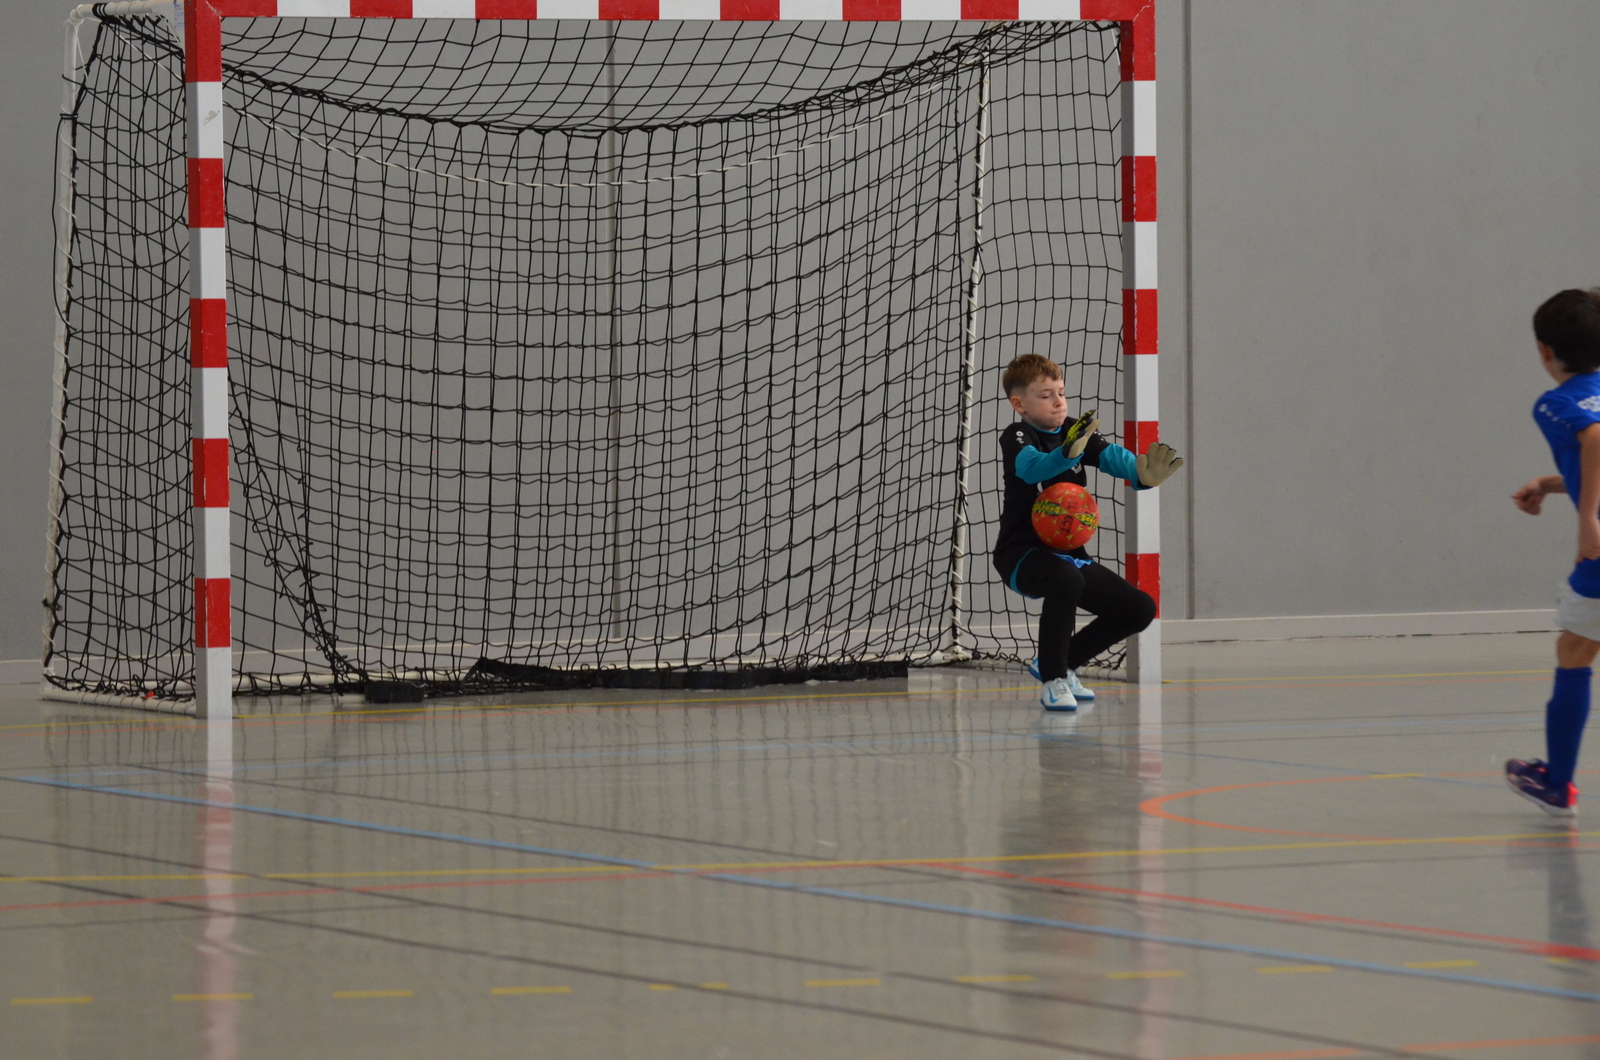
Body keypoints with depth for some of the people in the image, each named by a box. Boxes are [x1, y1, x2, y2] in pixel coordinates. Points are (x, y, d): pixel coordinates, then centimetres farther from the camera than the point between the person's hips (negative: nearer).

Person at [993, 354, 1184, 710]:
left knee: (1140, 609, 4)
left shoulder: (1074, 433, 7)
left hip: (1070, 553, 7)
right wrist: (1066, 453, -53)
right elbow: (1031, 467, -32)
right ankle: (1053, 680, -23)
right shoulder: (1017, 437, -10)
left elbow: (1111, 456, -10)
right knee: (1065, 579, -39)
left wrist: (1142, 472, -33)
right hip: (1023, 555, -7)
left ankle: (1059, 663, 20)